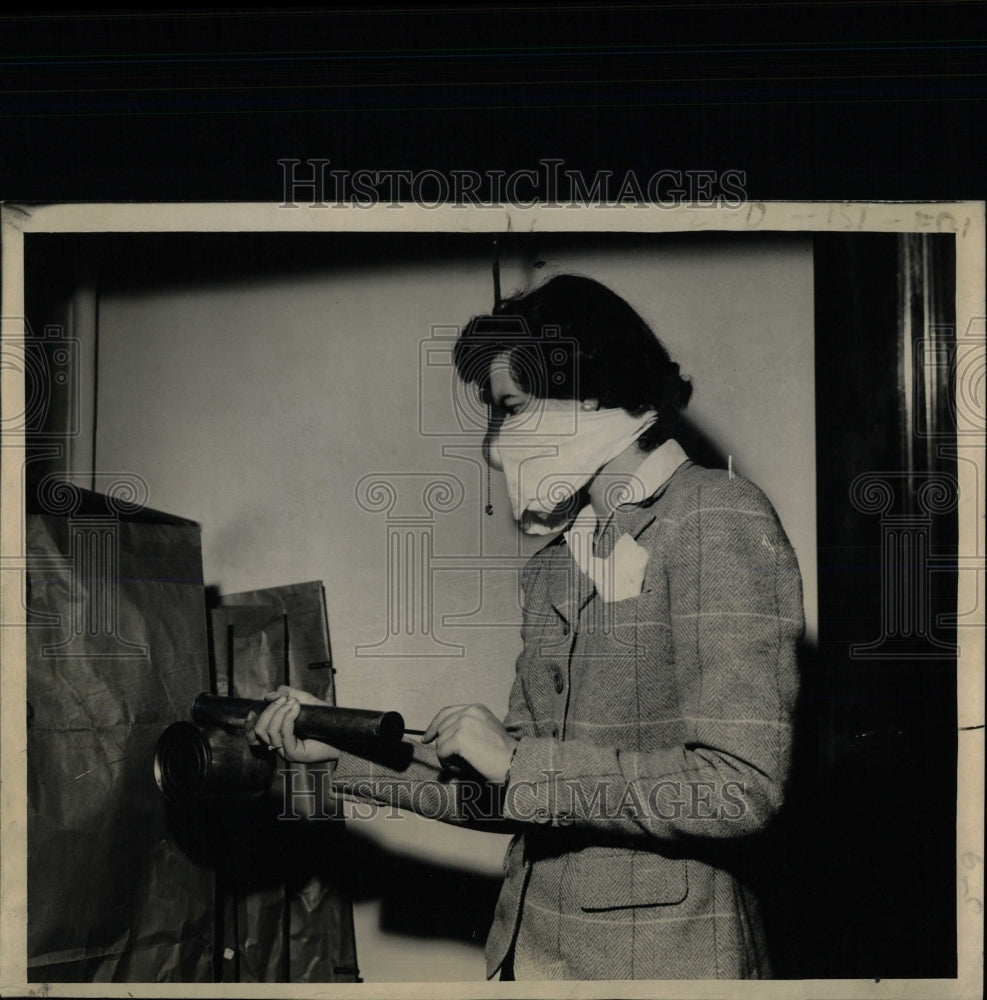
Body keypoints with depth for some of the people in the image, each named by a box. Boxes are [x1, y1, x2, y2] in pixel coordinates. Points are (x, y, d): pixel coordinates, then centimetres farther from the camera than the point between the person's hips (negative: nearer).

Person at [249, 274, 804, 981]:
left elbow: (740, 788, -22)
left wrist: (514, 758, -16)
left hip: (662, 956, -7)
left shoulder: (718, 519, -13)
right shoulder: (552, 567, 10)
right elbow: (511, 796, 11)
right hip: (534, 948, 7)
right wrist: (345, 750, 7)